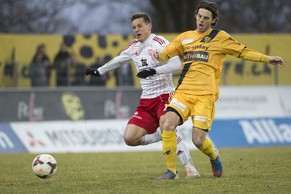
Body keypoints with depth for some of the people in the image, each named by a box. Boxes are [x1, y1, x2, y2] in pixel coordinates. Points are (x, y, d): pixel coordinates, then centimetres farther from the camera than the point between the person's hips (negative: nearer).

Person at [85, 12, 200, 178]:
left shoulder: (159, 42, -11)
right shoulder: (134, 46, 12)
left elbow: (176, 63, -24)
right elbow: (120, 60, 32)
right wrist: (99, 71, 41)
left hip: (164, 95, -7)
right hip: (146, 101, 7)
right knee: (129, 138, -8)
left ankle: (191, 169, -23)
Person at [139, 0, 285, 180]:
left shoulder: (220, 37, 7)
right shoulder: (185, 37, 17)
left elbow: (243, 52, 11)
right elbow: (166, 55, 16)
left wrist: (267, 59, 4)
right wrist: (157, 54, -7)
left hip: (206, 96, -3)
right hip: (184, 91, 3)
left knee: (198, 140, -12)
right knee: (168, 123, -22)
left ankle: (214, 157, 24)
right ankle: (171, 170, -9)